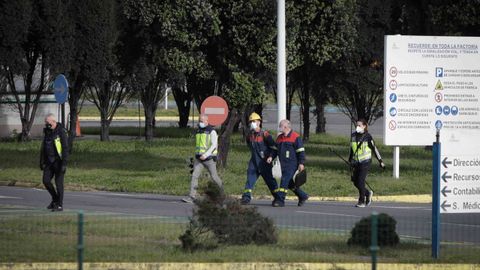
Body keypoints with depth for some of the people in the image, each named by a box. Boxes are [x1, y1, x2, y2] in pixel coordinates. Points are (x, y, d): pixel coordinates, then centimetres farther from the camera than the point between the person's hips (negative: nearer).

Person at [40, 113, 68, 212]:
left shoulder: (61, 132, -14)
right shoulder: (47, 132, 8)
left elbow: (65, 148, -18)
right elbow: (43, 147, 16)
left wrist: (64, 164, -22)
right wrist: (42, 162, 14)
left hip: (58, 161, -7)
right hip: (49, 162, 7)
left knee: (58, 183, -4)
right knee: (46, 181, 1)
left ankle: (59, 205, 3)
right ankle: (55, 199, 21)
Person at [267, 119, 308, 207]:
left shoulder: (295, 137, -8)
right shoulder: (279, 138, 15)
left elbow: (301, 151, -9)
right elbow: (276, 149, 23)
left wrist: (301, 163, -14)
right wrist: (271, 157, 4)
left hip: (292, 164, -8)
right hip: (283, 164, 8)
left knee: (285, 181, -14)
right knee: (289, 183, 12)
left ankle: (280, 200, -14)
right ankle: (302, 196, 26)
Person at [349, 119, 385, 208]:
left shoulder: (367, 137, -8)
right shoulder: (353, 136, 6)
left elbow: (374, 149, -4)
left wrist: (380, 161, -3)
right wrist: (350, 160, 22)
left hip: (365, 162, -6)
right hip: (356, 163, 6)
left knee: (361, 181, -11)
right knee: (355, 182, 5)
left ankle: (362, 201, 1)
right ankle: (368, 193, 30)